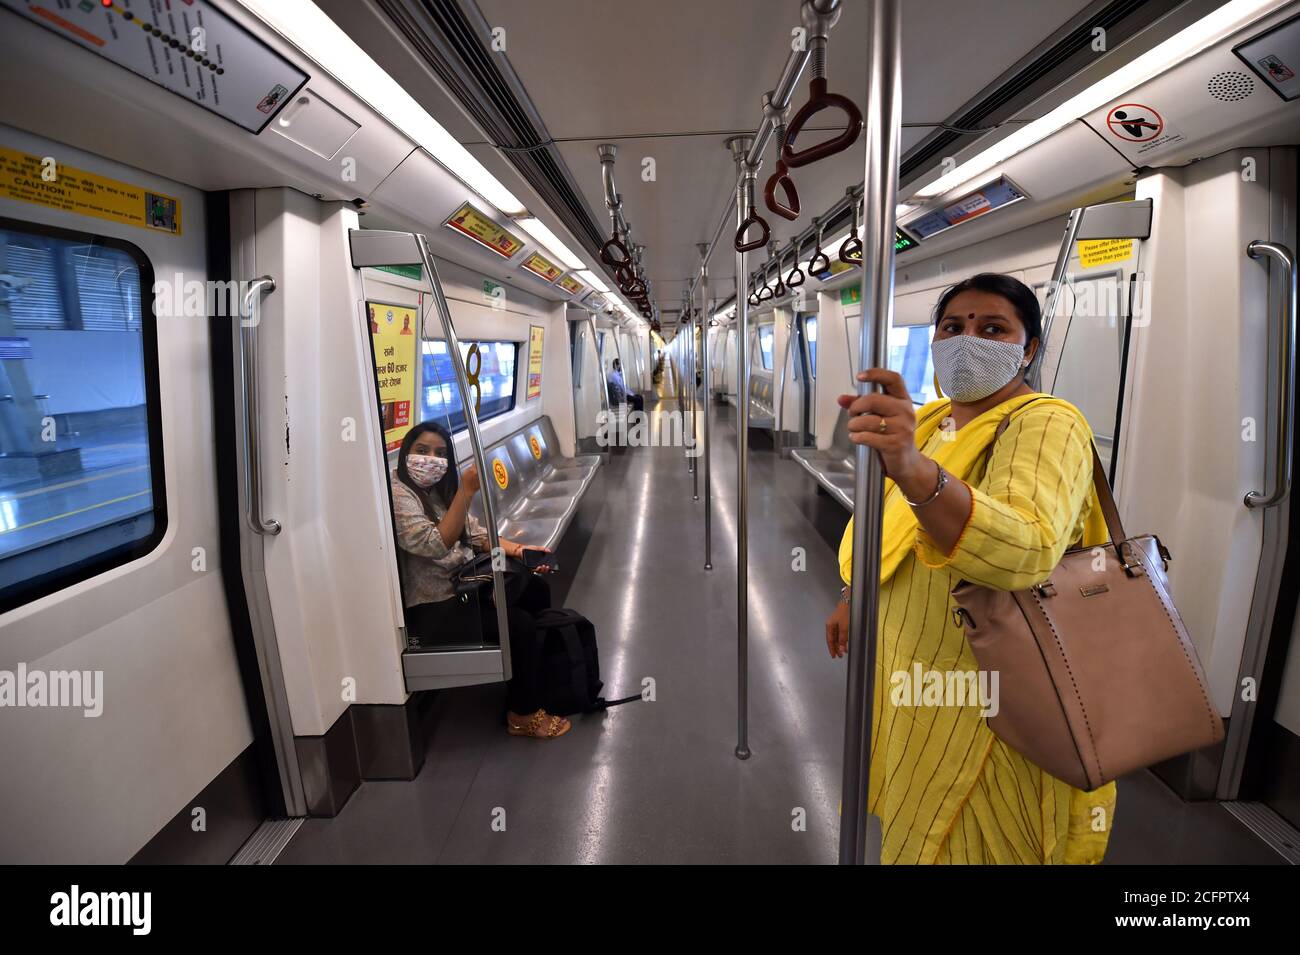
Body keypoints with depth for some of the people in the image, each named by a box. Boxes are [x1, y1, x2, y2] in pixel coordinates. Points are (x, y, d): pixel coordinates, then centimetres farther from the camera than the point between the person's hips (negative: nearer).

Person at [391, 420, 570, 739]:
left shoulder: (438, 489, 10)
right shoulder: (398, 494, -18)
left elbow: (476, 533, 10)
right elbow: (435, 545, -29)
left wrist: (517, 549, -6)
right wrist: (466, 491, -34)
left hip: (462, 586, 9)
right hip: (431, 607, -9)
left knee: (536, 589, 4)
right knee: (520, 625, -18)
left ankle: (539, 681, 19)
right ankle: (523, 715, 3)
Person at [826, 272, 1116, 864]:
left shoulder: (1046, 424, -21)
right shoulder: (932, 421, 7)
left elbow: (1025, 549, -42)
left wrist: (914, 469, -57)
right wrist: (852, 596, 21)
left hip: (982, 698, -7)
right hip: (910, 667, 7)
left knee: (963, 839, 11)